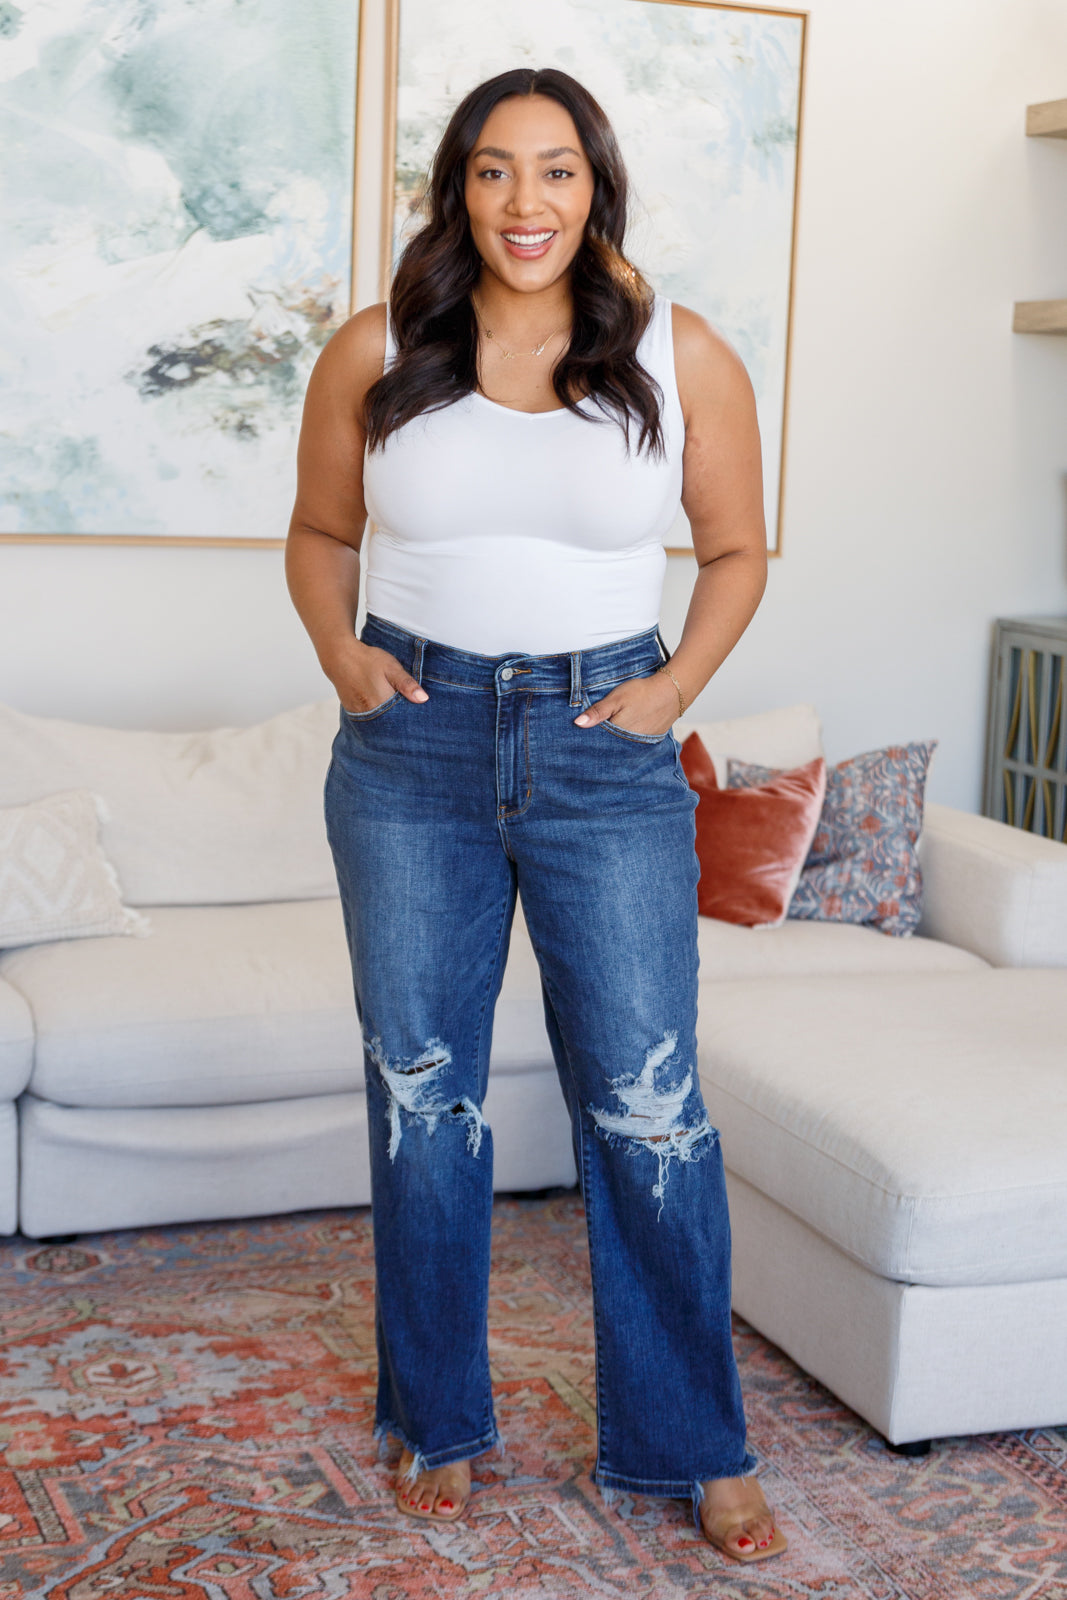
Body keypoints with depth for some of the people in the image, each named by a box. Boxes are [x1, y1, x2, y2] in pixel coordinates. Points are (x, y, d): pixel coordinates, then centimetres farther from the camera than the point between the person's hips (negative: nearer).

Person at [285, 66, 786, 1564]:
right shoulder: (375, 353, 2)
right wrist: (340, 653, -1)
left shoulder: (682, 356, -1)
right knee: (421, 1096, 10)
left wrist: (678, 683, -4)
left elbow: (738, 550, 9)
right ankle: (437, 1423, 28)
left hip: (606, 750, -1)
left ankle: (695, 1445, 18)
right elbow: (319, 532, 15)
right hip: (412, 746, 2)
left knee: (648, 1105, 0)